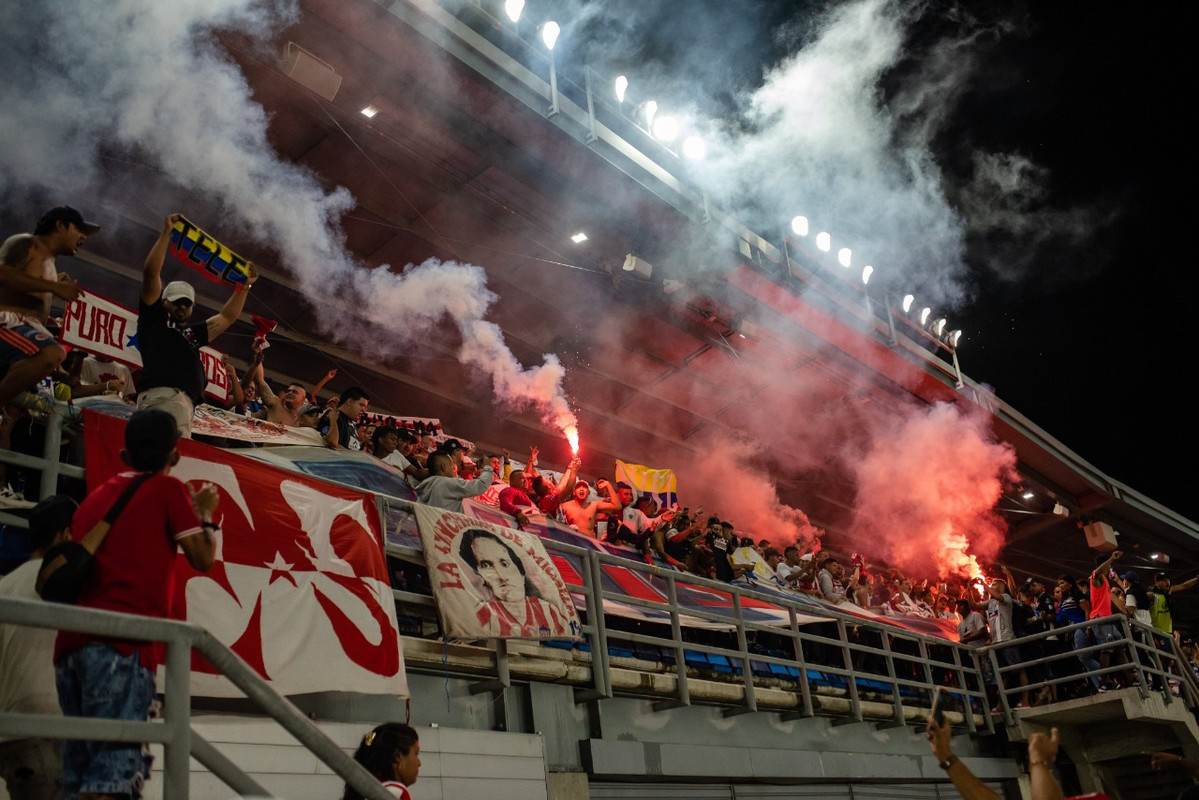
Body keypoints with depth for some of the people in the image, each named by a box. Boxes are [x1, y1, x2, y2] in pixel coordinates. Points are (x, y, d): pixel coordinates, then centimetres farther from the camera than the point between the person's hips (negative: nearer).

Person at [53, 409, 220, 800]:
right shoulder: (168, 489, 3)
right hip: (123, 639, -7)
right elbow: (202, 558, 1)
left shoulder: (98, 493, 21)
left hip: (71, 641, 7)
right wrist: (205, 513, 17)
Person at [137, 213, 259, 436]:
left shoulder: (192, 333, 36)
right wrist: (166, 233, 15)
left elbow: (226, 317, 41)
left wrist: (244, 286, 40)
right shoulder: (154, 318, 19)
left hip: (184, 401, 7)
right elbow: (150, 273, 12)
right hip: (162, 395, -7)